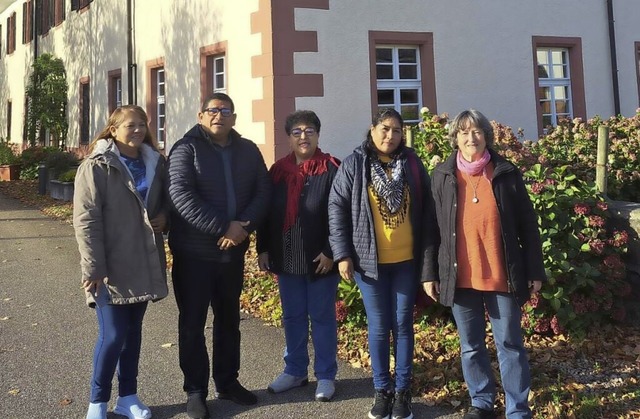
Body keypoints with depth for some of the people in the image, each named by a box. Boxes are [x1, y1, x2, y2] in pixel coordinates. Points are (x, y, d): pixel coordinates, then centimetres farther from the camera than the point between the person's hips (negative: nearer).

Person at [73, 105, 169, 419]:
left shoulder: (154, 163, 9)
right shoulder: (96, 166, -7)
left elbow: (165, 201, 23)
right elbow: (86, 220, -13)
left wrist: (164, 216, -1)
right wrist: (93, 268, -18)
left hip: (143, 265, 5)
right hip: (111, 268, -5)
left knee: (133, 332, 13)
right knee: (113, 335, -5)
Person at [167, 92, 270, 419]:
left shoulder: (248, 151, 7)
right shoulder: (186, 149, -7)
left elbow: (262, 193, 1)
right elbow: (182, 196, -19)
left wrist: (243, 226, -17)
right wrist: (223, 228, -23)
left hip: (234, 251, 5)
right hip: (193, 252, -4)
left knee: (229, 319, 15)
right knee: (192, 323, 4)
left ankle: (227, 382, 31)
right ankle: (195, 391, 18)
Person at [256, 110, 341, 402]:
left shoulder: (331, 169, -7)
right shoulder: (277, 171, 8)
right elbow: (266, 212, 10)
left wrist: (330, 252, -16)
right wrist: (263, 249, 6)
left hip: (320, 259, -4)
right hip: (287, 259, 5)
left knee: (322, 317, 7)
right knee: (292, 317, 14)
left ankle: (325, 376, 19)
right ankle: (295, 371, 29)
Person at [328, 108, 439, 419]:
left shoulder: (412, 164, 3)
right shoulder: (354, 164, -2)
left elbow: (426, 213, 4)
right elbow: (337, 209, -2)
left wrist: (428, 259, 1)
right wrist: (342, 254, -8)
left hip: (406, 260, 1)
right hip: (370, 260, -1)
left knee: (403, 324, 8)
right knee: (379, 326, 7)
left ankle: (402, 390, 21)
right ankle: (382, 390, 22)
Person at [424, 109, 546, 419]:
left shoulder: (506, 173, 0)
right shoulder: (442, 176, 3)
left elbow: (527, 224, 2)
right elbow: (433, 227, 4)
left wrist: (535, 270, 0)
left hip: (502, 276, -1)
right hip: (460, 278, 1)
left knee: (510, 345, 7)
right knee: (471, 346, 12)